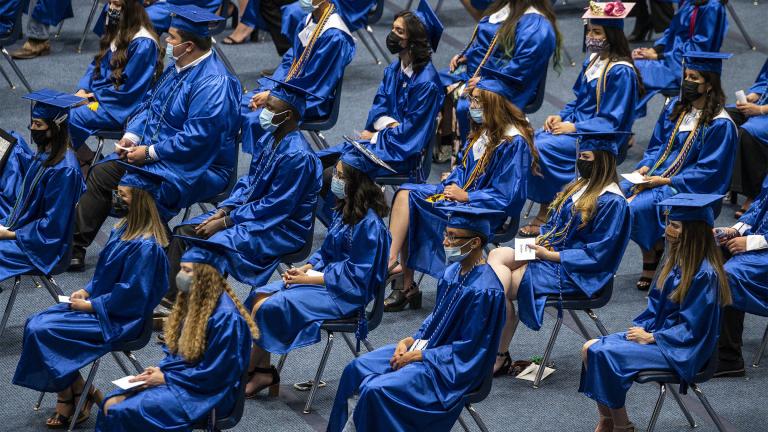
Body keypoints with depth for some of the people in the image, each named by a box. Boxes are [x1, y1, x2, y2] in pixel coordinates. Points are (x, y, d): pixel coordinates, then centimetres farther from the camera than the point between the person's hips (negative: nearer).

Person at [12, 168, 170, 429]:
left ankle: (81, 395, 0)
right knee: (34, 324, -3)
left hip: (120, 320, -10)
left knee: (43, 331, -19)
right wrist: (87, 291, 3)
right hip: (98, 303, 10)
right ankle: (70, 395, -1)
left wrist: (91, 305, -15)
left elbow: (130, 294, -22)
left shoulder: (145, 246, -22)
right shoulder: (125, 228, 7)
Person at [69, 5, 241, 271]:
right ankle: (75, 247, 4)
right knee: (102, 175, 2)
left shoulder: (213, 83, -24)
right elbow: (151, 104, 18)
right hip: (157, 149, 10)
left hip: (196, 167, -10)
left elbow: (196, 138, -28)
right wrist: (131, 135, 1)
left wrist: (149, 153, -22)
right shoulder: (179, 67, 8)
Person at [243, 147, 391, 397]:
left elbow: (356, 274, -21)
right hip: (328, 277, 9)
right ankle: (262, 370, -8)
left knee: (270, 306, -18)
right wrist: (305, 269, -2)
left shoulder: (369, 224, -21)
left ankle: (250, 371, -1)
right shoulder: (345, 210, 6)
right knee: (260, 297, -5)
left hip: (346, 294, -9)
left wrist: (309, 278, -17)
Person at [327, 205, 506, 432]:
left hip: (452, 368, -9)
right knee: (357, 370, 2)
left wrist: (418, 356, -16)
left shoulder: (485, 290, -23)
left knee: (376, 390, -22)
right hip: (430, 347, 9)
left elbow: (468, 350, -21)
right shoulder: (452, 272, 3)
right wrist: (411, 341, -1)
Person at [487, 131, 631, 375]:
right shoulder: (582, 185, 12)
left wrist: (551, 255, -18)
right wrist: (542, 239, -1)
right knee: (497, 255, -13)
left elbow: (597, 254, -18)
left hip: (573, 273, -9)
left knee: (499, 285, -17)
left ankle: (500, 357, -2)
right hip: (551, 253, 9)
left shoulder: (611, 202, -15)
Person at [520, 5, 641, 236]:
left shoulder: (621, 72, -16)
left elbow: (612, 122, -18)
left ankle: (546, 214, -10)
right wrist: (561, 117, 0)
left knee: (542, 147, -24)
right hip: (577, 125, 9)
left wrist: (574, 128, -20)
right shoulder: (593, 61, 10)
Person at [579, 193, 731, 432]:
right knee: (590, 348, -3)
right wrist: (641, 327, -2)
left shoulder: (705, 275, -21)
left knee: (604, 355, -23)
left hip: (682, 350, -9)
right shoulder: (678, 260, 5)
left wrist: (651, 338, -15)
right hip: (656, 334, 9)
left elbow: (691, 329, -20)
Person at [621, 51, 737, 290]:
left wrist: (665, 181, -19)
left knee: (638, 206, -28)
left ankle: (652, 255, -4)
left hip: (687, 187, -7)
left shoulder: (720, 125, -13)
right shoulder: (675, 107, 9)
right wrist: (646, 167, -4)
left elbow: (708, 172, -15)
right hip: (656, 175, 7)